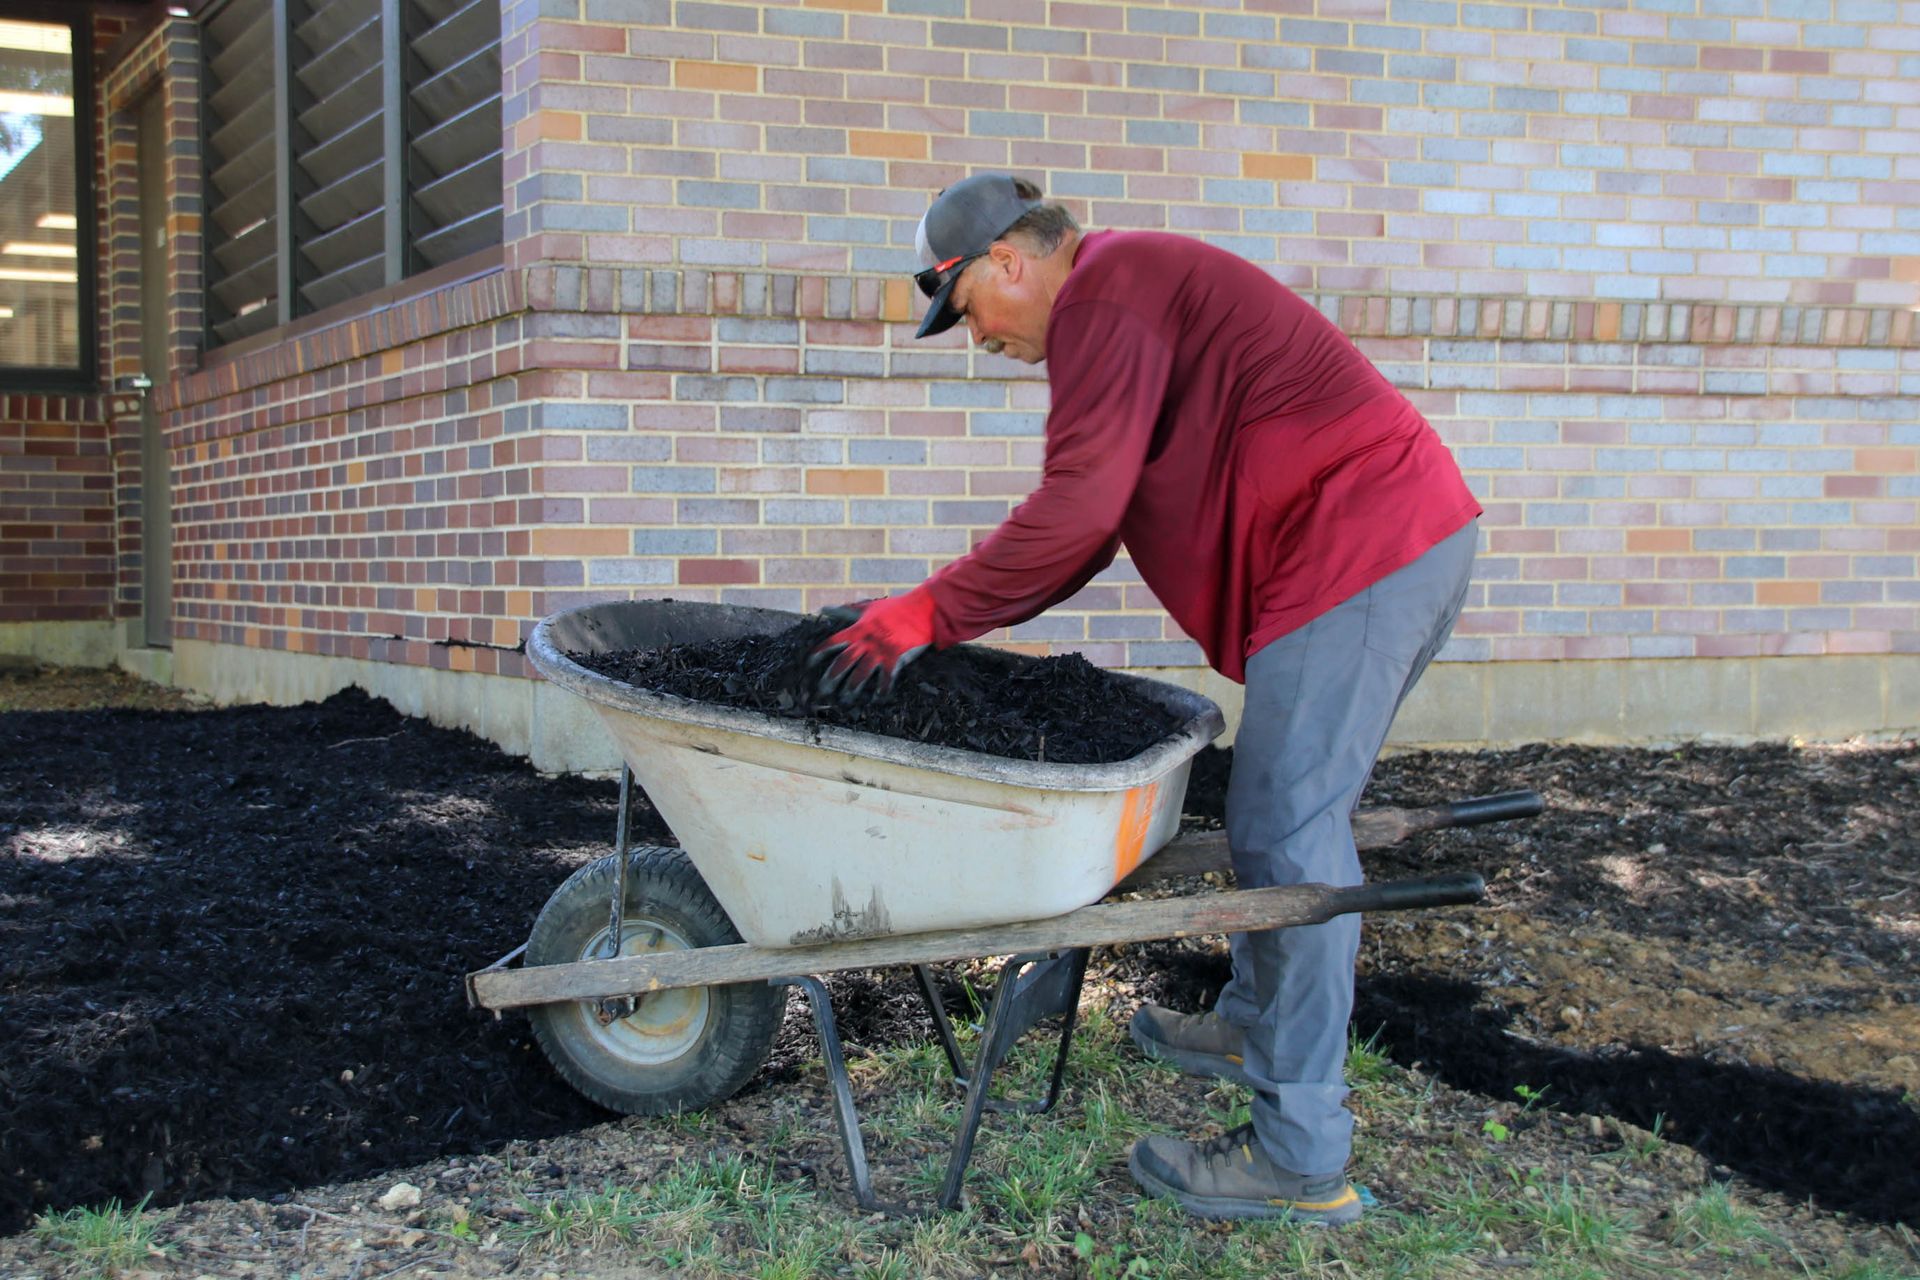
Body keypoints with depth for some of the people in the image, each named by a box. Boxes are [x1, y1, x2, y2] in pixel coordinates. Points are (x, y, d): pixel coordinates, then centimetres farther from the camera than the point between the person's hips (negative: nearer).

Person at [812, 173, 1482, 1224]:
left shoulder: (1105, 291, -9)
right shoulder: (1138, 291, 25)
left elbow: (1076, 510, -16)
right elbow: (1087, 528, 22)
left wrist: (933, 612, -8)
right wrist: (952, 612, 17)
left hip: (1355, 547, -11)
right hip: (1420, 538, 11)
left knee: (1285, 829, -9)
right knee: (1292, 811, 21)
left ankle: (1302, 1157, -3)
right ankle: (1256, 1027, 37)